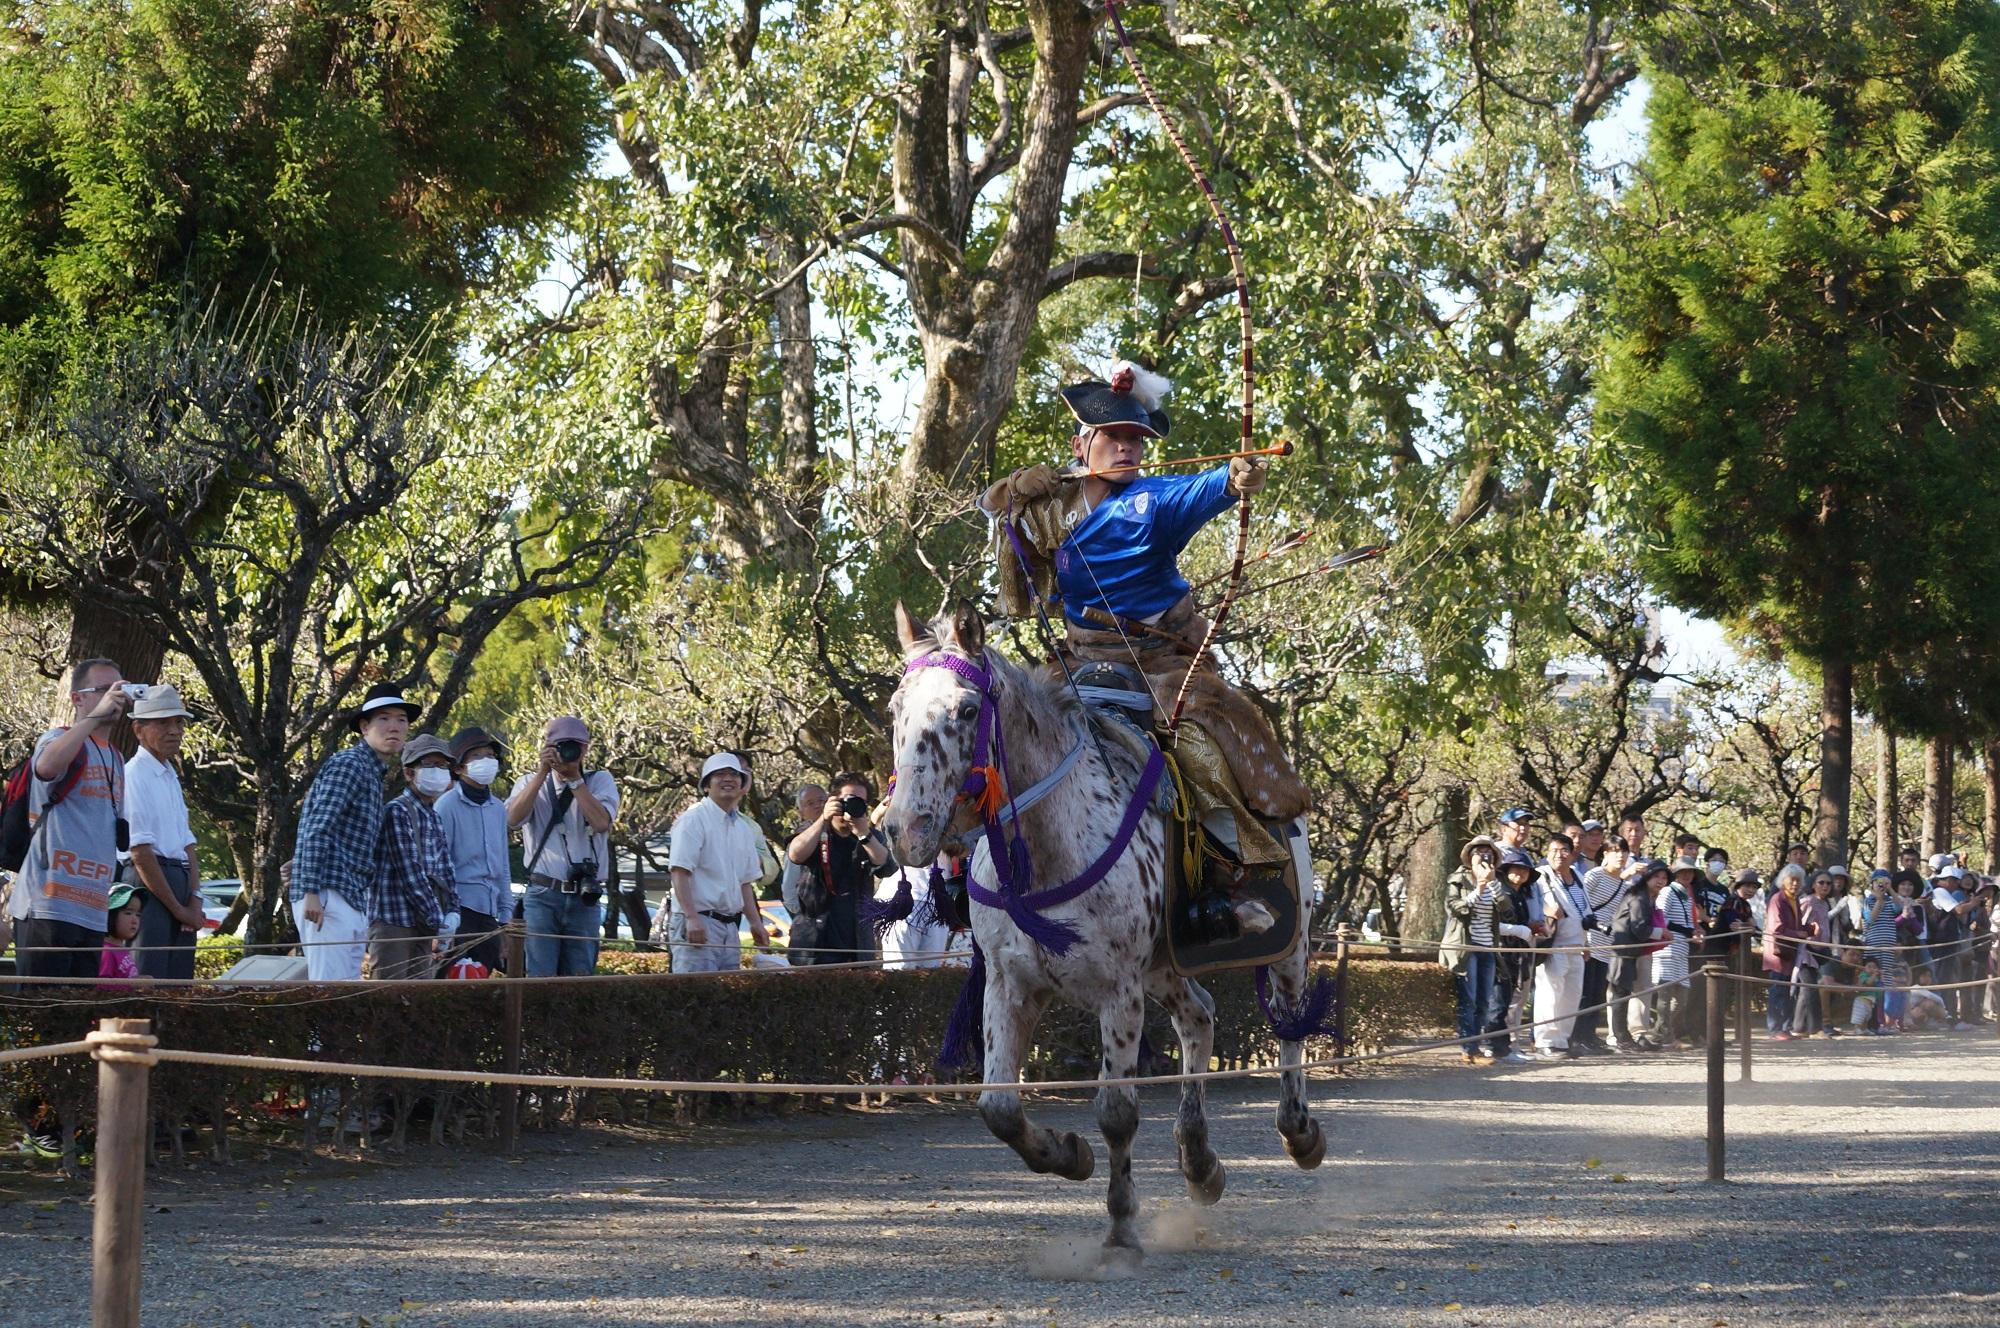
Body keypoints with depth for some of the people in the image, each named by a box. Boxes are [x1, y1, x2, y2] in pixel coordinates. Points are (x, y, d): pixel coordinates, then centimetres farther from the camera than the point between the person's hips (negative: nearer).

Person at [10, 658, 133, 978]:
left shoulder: (116, 759, 22)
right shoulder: (61, 739, -2)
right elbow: (47, 766, -29)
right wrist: (96, 714, -25)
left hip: (92, 912, 8)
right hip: (49, 906, -8)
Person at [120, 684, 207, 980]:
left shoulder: (171, 777, 19)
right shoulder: (135, 775, -9)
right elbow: (140, 853, -14)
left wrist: (195, 901, 1)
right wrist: (177, 908, -11)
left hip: (179, 883, 9)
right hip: (148, 887, -9)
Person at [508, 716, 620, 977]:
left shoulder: (600, 781, 8)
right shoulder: (532, 784, 10)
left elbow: (601, 822, -10)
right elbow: (513, 819, -10)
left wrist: (574, 779, -10)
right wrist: (542, 772, -12)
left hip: (585, 900, 1)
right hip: (543, 897, -1)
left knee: (580, 978, 3)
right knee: (541, 978, -8)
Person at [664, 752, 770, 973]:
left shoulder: (745, 828, 18)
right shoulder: (694, 819, -7)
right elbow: (679, 872, -15)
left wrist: (756, 922, 18)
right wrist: (692, 918, -23)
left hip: (730, 926, 8)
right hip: (698, 924, -8)